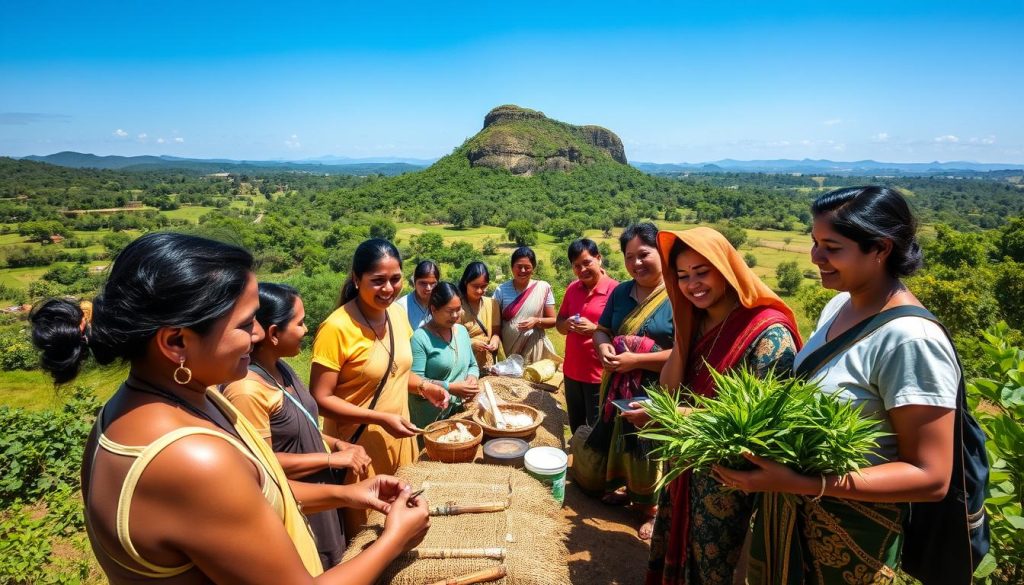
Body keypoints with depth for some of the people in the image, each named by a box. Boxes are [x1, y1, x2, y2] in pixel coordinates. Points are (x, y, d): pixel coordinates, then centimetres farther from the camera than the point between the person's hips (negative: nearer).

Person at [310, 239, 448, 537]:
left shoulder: (398, 313, -1)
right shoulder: (337, 328, -22)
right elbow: (320, 399, -18)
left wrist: (423, 386, -2)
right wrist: (381, 419, -23)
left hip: (399, 440, 6)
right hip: (358, 448, -6)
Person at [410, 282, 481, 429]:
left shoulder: (462, 331, 7)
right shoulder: (420, 338, -15)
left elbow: (473, 365, 16)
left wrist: (472, 378, -5)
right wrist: (450, 388, -24)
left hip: (461, 412, 6)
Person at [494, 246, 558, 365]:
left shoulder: (543, 288, -2)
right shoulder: (501, 290, -1)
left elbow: (552, 320, 2)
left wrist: (537, 321, -16)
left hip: (534, 350, 0)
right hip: (508, 351, 0)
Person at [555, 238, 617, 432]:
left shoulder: (614, 289, -13)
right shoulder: (572, 288, 6)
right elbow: (558, 323, 14)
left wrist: (594, 329, -26)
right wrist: (567, 324, -8)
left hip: (599, 374, -6)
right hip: (572, 371, 6)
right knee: (575, 427, 20)